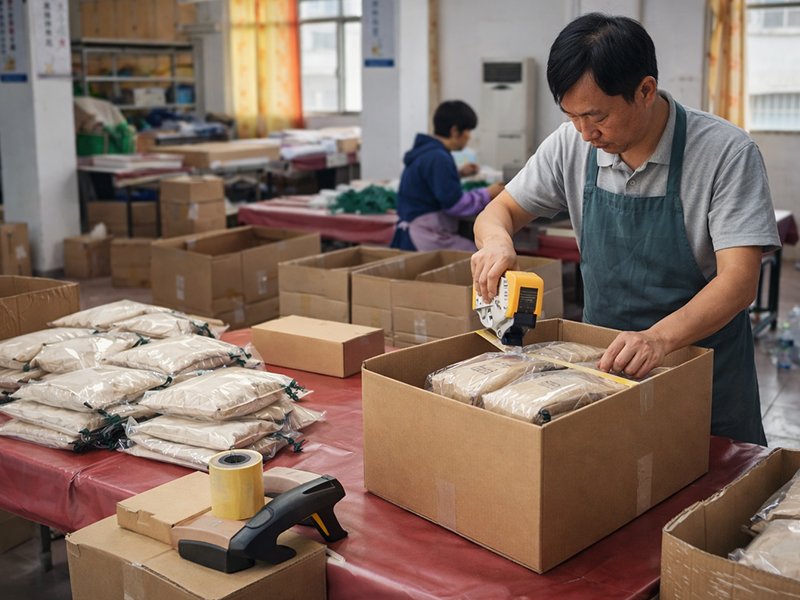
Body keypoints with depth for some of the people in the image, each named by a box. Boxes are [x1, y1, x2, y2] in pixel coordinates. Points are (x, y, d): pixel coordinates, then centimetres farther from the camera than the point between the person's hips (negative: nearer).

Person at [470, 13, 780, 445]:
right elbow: (501, 210, 4)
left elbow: (739, 280, -24)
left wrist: (659, 337, -42)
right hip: (604, 360, 4)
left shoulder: (726, 152, -19)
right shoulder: (571, 144, -6)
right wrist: (496, 241, -21)